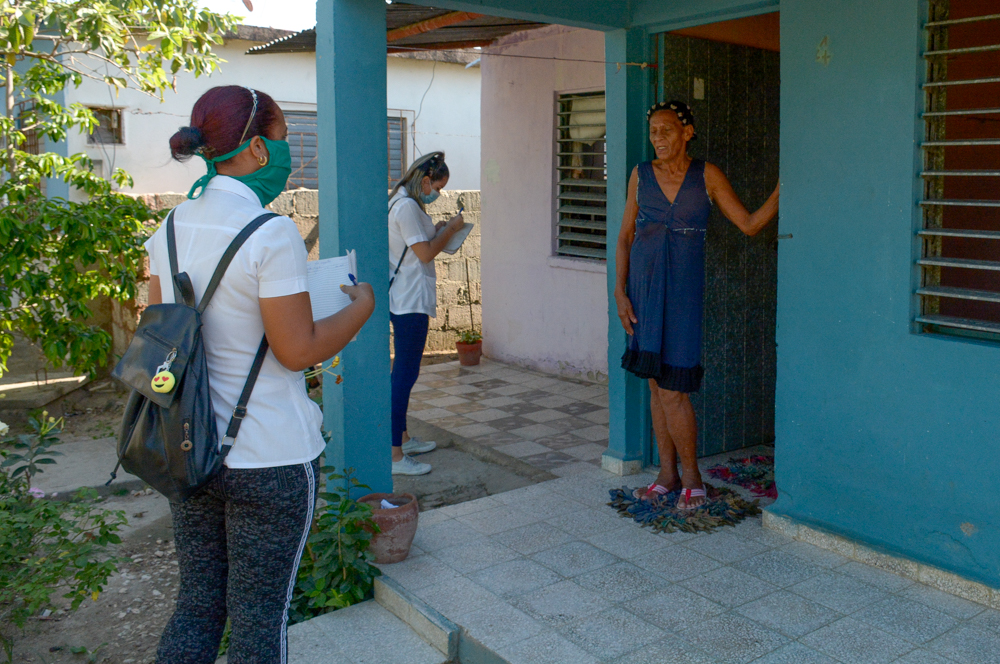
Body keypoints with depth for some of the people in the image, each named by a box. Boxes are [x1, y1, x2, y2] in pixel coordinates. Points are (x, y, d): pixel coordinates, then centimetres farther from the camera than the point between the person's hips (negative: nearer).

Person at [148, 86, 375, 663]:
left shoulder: (171, 228, 3)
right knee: (259, 618, 10)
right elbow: (298, 351, -18)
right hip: (270, 458, -7)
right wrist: (361, 306, -2)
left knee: (197, 605, 20)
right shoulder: (271, 233, -19)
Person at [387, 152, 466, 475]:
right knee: (405, 373, -9)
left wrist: (438, 230, 12)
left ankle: (402, 438, 29)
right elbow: (426, 253, -17)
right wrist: (450, 228, -5)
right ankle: (394, 455, -6)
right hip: (410, 301, -11)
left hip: (402, 299, 11)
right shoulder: (407, 206, -17)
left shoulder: (403, 202, 15)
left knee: (404, 370, 18)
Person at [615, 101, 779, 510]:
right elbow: (625, 236, 9)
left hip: (682, 287, -3)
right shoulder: (641, 175, 6)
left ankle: (691, 478, 9)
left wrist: (782, 189, -10)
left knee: (672, 388, -8)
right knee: (656, 383, 9)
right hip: (643, 284, 3)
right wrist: (620, 292, 2)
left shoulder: (707, 176, 0)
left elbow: (750, 224, 3)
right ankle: (668, 475, 21)